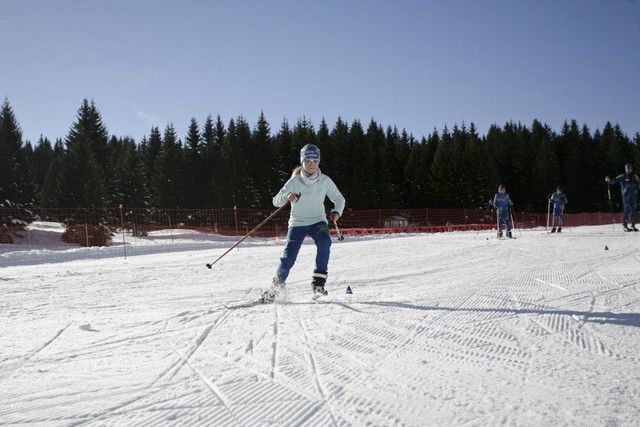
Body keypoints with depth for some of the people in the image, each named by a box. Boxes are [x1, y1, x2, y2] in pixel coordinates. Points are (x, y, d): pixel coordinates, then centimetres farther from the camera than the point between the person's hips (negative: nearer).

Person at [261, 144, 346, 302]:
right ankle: (277, 284, 14)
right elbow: (276, 200, -13)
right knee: (289, 256, -12)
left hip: (318, 221, 1)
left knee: (324, 242, -30)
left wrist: (336, 212, -14)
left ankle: (318, 282, -22)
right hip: (297, 222, -1)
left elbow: (339, 199, 7)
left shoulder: (325, 181, -5)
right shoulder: (295, 180, -9)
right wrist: (287, 197, -35)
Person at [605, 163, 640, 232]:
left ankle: (633, 225, 14)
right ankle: (625, 226, -5)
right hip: (626, 195, -4)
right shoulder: (622, 177, -1)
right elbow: (615, 180, -14)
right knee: (626, 210, -8)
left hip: (634, 195, 4)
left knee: (634, 211, 6)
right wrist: (609, 180, -32)